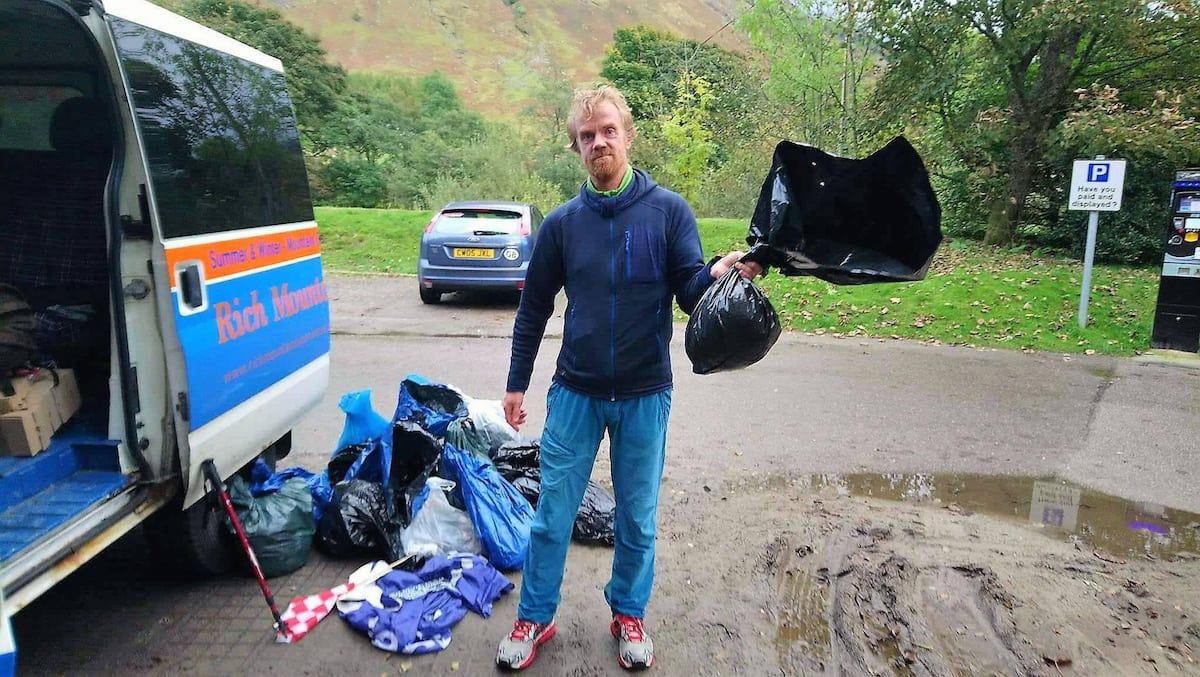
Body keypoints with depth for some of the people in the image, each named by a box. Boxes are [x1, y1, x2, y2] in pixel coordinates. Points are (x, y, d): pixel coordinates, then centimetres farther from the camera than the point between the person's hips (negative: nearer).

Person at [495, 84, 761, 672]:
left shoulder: (669, 211, -4)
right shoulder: (562, 223, 1)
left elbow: (690, 293, -10)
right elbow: (533, 309, 8)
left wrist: (720, 272, -32)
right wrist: (516, 383, 9)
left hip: (645, 395, -1)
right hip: (575, 394, 1)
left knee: (637, 517, 12)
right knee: (553, 512, 8)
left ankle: (629, 614, 34)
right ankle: (534, 619, 27)